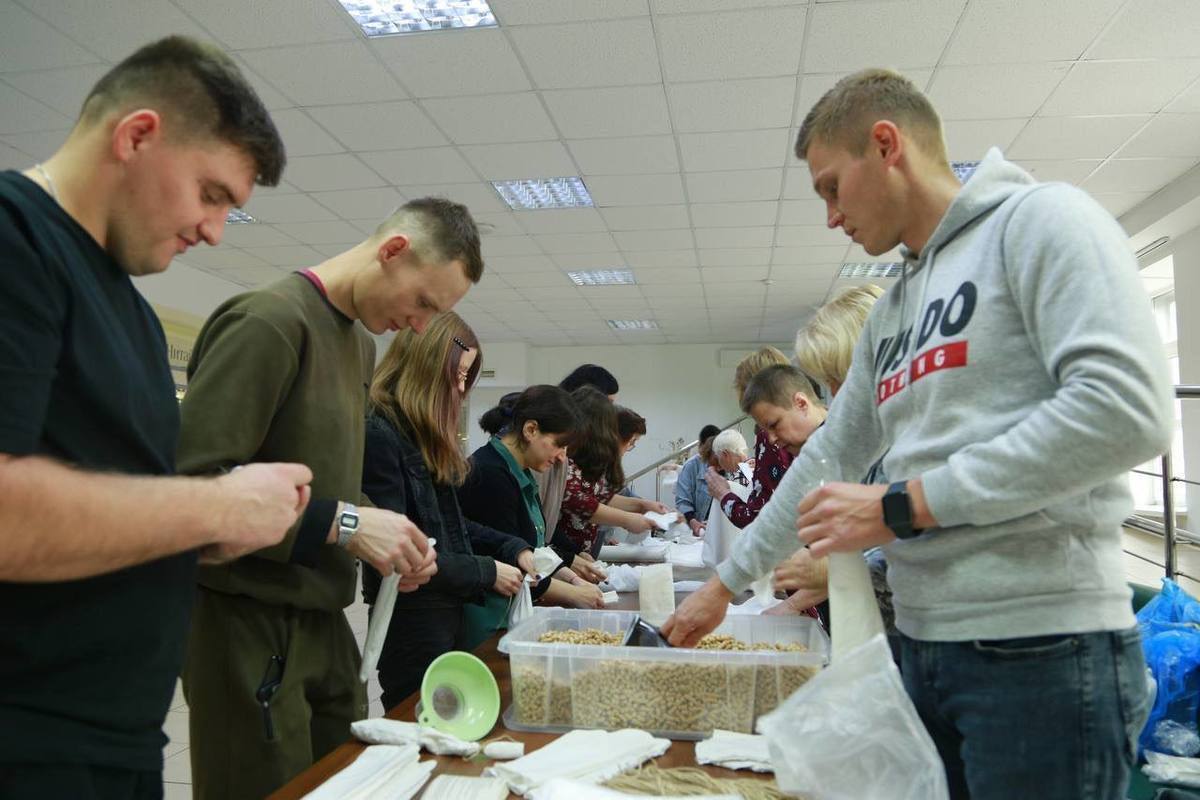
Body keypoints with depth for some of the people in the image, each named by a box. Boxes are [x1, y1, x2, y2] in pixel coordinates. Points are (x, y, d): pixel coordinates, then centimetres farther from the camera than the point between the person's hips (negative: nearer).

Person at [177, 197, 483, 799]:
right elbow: (191, 479, -23)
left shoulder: (361, 341, 13)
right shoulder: (270, 320, -16)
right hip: (250, 625, -8)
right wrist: (342, 523, -22)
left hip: (324, 621, 8)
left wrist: (395, 539, 3)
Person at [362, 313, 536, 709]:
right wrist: (487, 573, -16)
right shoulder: (378, 435, -21)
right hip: (411, 624, -9)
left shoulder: (422, 436, 10)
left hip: (447, 616, 9)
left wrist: (513, 548, 2)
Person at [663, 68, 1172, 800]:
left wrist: (901, 507, -16)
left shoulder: (1040, 219, -6)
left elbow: (1127, 409, -20)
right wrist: (724, 584, 21)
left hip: (1041, 648, -7)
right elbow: (830, 457, 19)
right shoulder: (892, 313, 16)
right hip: (926, 646, 7)